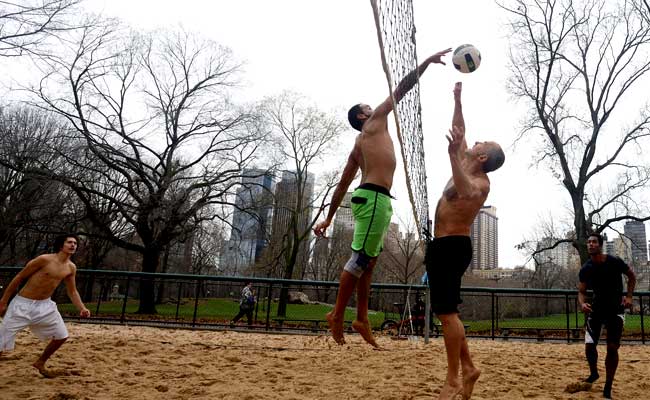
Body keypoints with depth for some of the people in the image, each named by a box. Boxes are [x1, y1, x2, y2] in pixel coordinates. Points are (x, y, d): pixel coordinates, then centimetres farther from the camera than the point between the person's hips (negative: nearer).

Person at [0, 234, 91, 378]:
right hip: (23, 304, -6)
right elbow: (19, 278, -10)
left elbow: (72, 292, 12)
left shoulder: (71, 268, 1)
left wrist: (82, 308, -3)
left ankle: (40, 363, 30)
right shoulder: (45, 259, -17)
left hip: (45, 305, 6)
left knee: (61, 336, 9)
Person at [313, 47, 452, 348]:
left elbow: (343, 184, 21)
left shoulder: (358, 145, 25)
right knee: (360, 259, -8)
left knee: (368, 261, 8)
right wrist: (426, 62, 6)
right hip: (374, 198, -9)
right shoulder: (374, 123, 6)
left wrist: (328, 218, 20)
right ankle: (337, 315, -4)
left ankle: (361, 320, 10)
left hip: (369, 198, 9)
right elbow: (400, 90, 2)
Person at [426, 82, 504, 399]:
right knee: (446, 312, 11)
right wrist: (458, 101, 23)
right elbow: (460, 134, 25)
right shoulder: (467, 168, 12)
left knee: (446, 312, -11)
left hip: (452, 247, -10)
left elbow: (465, 192, -41)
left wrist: (453, 155, -52)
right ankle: (468, 368, 18)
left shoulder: (480, 183, -15)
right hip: (442, 246, 10)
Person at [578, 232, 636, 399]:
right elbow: (581, 291, -2)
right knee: (589, 346, -4)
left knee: (612, 348, -6)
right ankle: (593, 373, 27)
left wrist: (629, 296, -5)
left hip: (616, 309, -2)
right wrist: (582, 304, -23)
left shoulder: (614, 261, -13)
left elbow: (632, 276, 5)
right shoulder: (585, 269, -7)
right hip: (596, 309, 2)